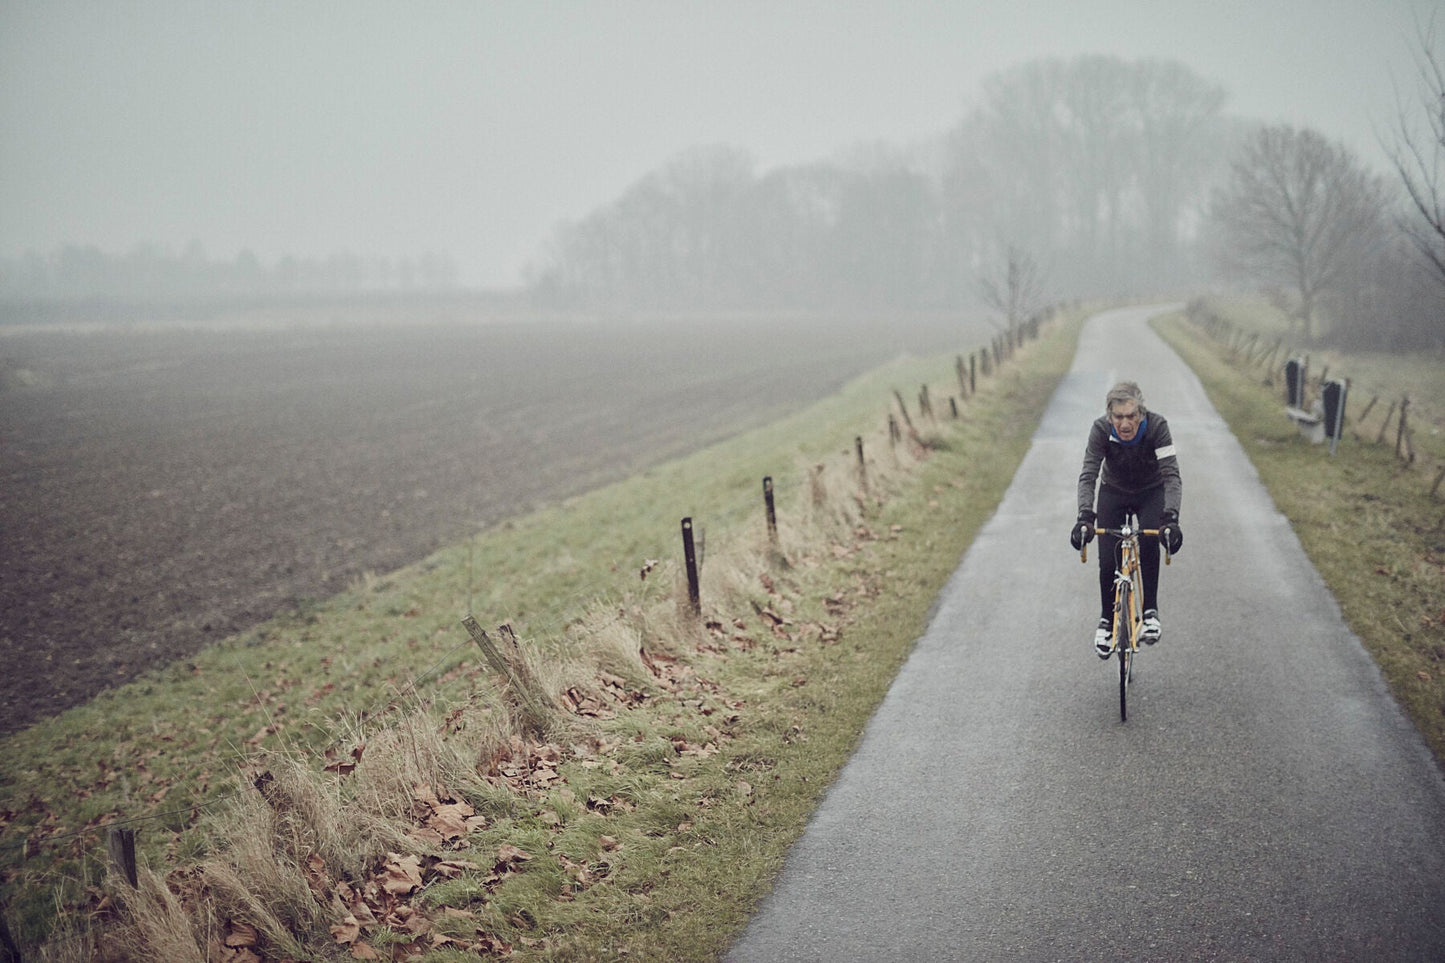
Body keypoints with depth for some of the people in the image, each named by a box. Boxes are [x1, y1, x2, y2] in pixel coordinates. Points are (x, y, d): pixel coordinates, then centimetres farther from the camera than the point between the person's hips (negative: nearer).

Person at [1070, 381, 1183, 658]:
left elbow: (1172, 476, -36)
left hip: (1151, 493, -1)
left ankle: (1150, 612, -14)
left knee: (1149, 543, -29)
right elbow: (1088, 475, -33)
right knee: (1108, 560, -10)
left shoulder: (1157, 426, -31)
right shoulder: (1101, 429, -28)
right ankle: (1107, 620, 13)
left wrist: (1170, 517, -51)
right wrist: (1085, 516, -49)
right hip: (1113, 493, 1)